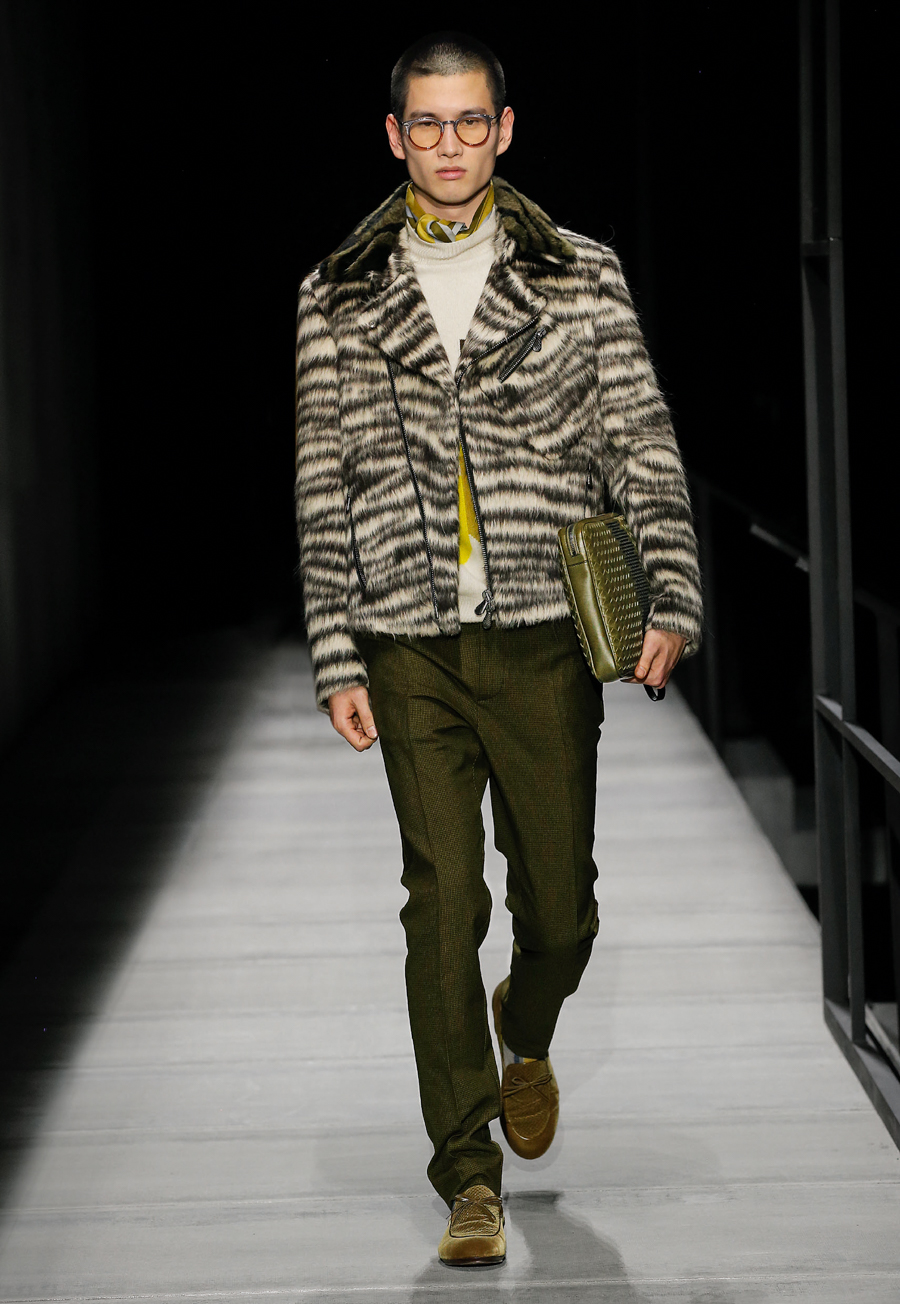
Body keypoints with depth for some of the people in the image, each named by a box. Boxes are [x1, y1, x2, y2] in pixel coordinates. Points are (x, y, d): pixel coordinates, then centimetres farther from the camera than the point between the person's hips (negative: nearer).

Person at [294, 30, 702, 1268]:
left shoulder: (582, 278, 5)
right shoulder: (338, 297, 6)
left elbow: (644, 450, 2)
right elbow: (323, 491, 6)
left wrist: (671, 601, -10)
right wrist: (337, 657, 1)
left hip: (546, 640, 0)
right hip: (411, 647, 0)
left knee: (559, 905, 7)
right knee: (444, 906, -5)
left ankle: (527, 1034, 42)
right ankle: (469, 1178, 2)